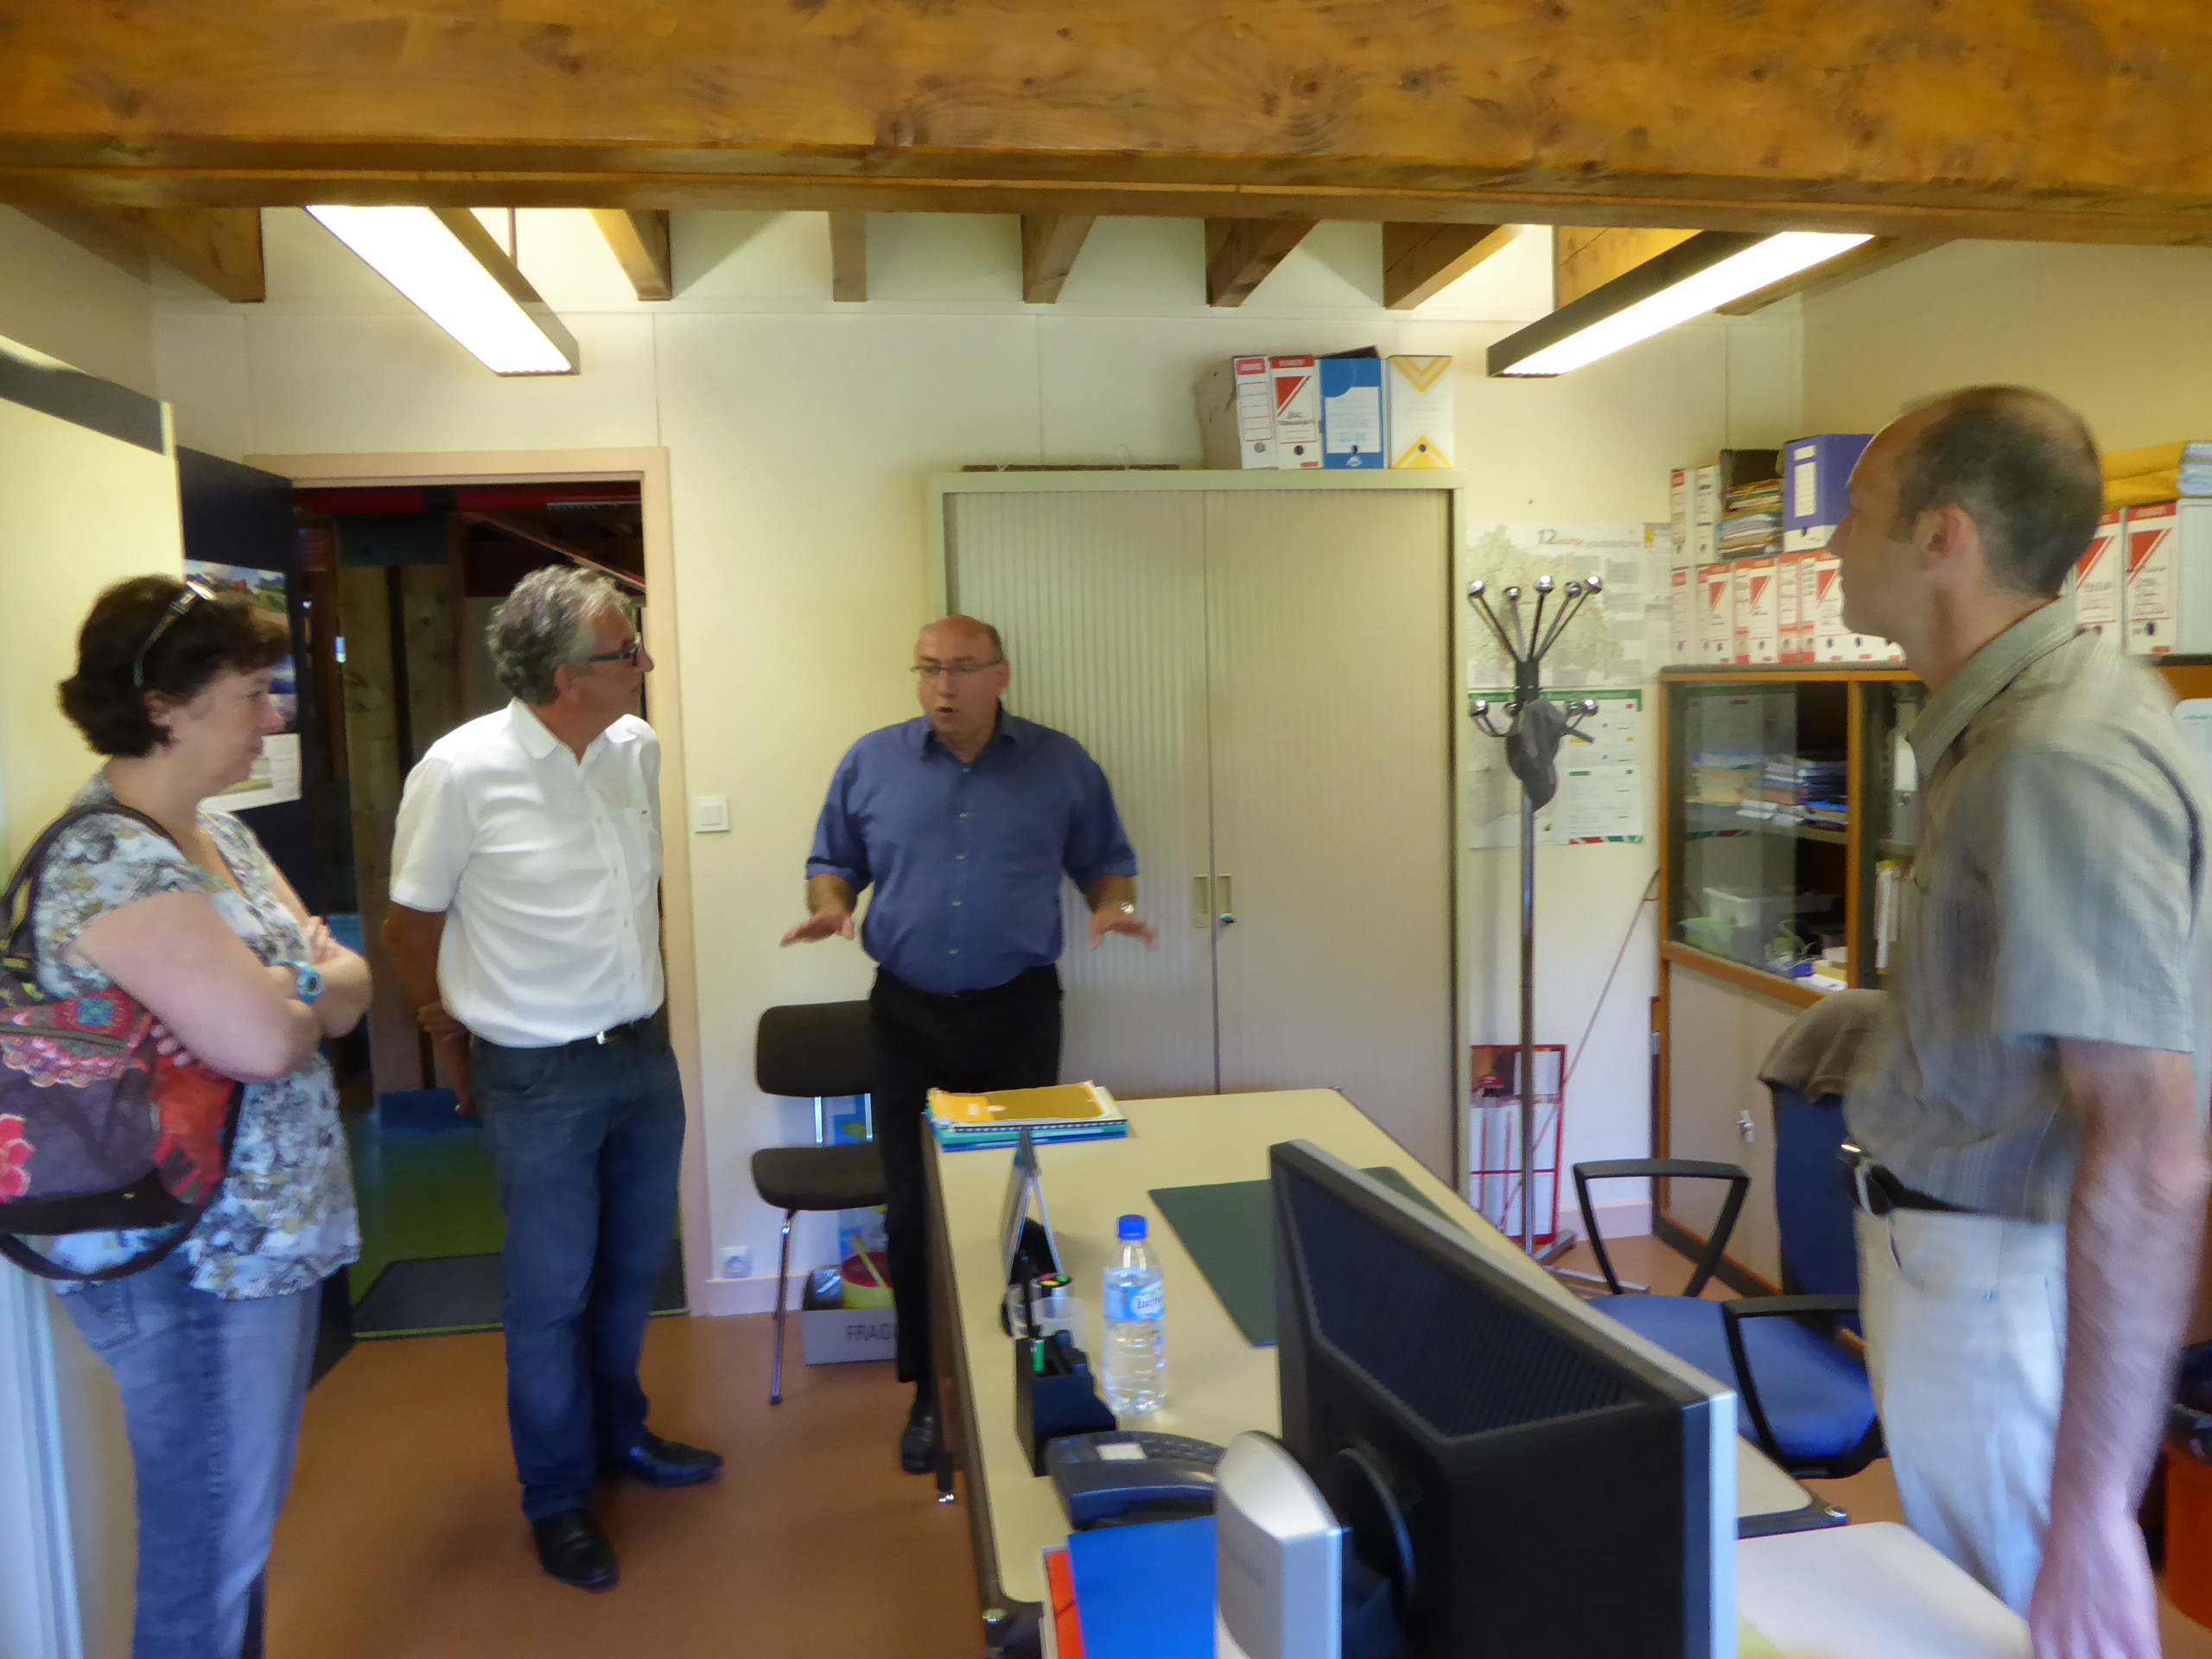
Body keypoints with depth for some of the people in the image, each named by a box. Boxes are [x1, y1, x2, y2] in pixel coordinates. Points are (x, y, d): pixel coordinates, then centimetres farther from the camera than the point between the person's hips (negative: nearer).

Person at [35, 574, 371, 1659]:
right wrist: (307, 992, -6)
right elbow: (263, 1042, -28)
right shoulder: (112, 863, -21)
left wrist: (278, 992, -15)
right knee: (207, 1560, 6)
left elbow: (346, 985, 6)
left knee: (243, 1527, 21)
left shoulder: (218, 834, 8)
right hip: (189, 1268, -9)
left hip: (266, 1234, 9)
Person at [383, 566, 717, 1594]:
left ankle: (619, 1435, 43)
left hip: (644, 1054, 6)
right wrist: (457, 1052, 2)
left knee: (633, 1269, 21)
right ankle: (555, 1498, 29)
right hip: (538, 1078, -5)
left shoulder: (639, 750, -1)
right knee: (551, 1295, 8)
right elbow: (411, 925, -5)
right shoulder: (463, 770, -17)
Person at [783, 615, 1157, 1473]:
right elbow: (832, 863, 10)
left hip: (1018, 1012, -1)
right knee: (912, 1210, 7)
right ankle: (931, 1389, 23)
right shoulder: (870, 761, 4)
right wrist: (830, 904, -12)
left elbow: (1105, 860, 9)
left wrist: (1113, 906, -12)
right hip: (907, 1017, 1)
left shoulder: (1062, 765, 2)